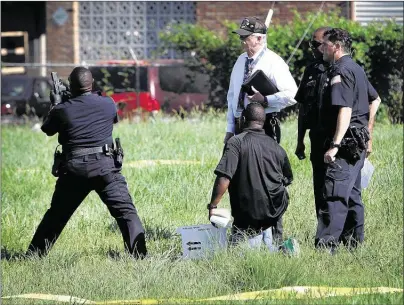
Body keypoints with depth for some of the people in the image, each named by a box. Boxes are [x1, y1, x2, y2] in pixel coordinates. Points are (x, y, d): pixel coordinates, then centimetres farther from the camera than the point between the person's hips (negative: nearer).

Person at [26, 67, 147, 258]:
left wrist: (55, 105, 31)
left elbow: (47, 130, 16)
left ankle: (33, 255, 24)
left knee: (56, 215, 16)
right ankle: (139, 255, -16)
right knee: (126, 212, -3)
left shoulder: (62, 110, -2)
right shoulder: (108, 104, 1)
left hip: (73, 170, 1)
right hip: (105, 167, -1)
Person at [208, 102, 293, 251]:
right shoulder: (276, 147, 5)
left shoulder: (235, 142, -11)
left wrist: (212, 206, -13)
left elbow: (223, 179, -21)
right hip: (275, 209, 4)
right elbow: (288, 179, 18)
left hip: (247, 213, -4)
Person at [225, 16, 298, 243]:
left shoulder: (273, 63, -8)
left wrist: (265, 99, -24)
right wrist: (230, 128, 16)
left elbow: (292, 95, -14)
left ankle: (275, 234, -1)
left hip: (264, 125, -7)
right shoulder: (241, 61, 14)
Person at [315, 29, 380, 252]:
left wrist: (335, 145, -28)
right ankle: (354, 242, 24)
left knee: (334, 196, -15)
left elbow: (345, 109, -24)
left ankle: (325, 247, -21)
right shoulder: (356, 69, 16)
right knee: (352, 194, 17)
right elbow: (374, 99, 27)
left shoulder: (341, 71, -15)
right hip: (359, 144, 10)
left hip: (346, 142, -10)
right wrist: (367, 131, 30)